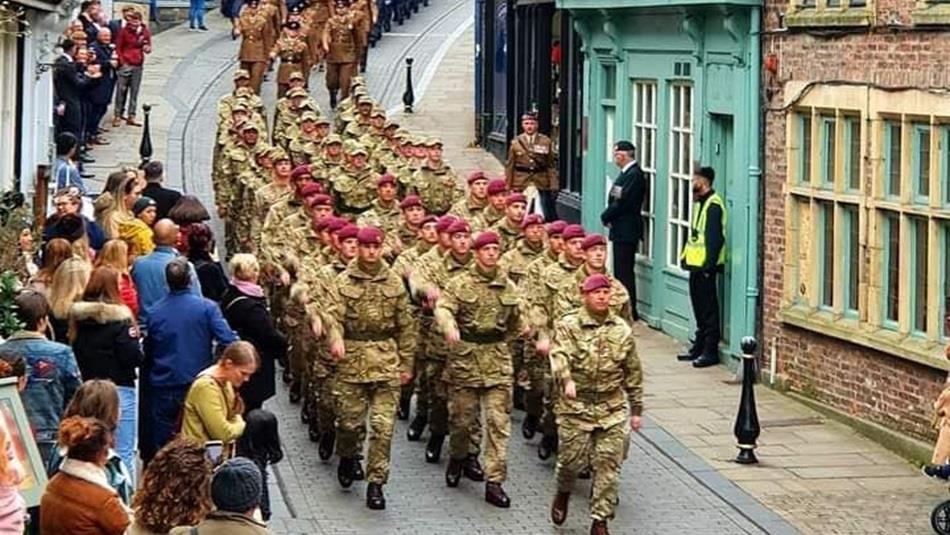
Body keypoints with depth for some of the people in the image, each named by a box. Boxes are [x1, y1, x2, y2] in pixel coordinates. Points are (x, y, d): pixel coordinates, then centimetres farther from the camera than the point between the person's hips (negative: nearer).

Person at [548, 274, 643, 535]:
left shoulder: (622, 330, 8)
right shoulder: (568, 326, -4)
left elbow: (633, 373, 14)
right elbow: (560, 355, -21)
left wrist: (636, 409, 13)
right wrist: (567, 380, -41)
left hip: (613, 409, 2)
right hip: (576, 406, -2)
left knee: (608, 465, -2)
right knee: (572, 459, 2)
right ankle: (563, 492, 36)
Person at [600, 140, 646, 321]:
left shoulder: (634, 175, -17)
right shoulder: (627, 173, 15)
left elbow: (622, 202, -21)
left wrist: (606, 217, -9)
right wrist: (608, 216, 1)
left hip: (626, 231, -10)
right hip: (621, 230, 10)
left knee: (624, 272, -7)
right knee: (621, 271, 13)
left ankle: (630, 311, -3)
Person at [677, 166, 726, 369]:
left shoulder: (713, 205, -16)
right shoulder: (700, 203, 15)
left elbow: (715, 238, -21)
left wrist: (709, 265, -23)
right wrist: (686, 257, 17)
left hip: (705, 266, -10)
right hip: (696, 264, 10)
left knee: (708, 308, -5)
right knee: (699, 307, 15)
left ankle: (710, 351, -2)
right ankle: (699, 347, 23)